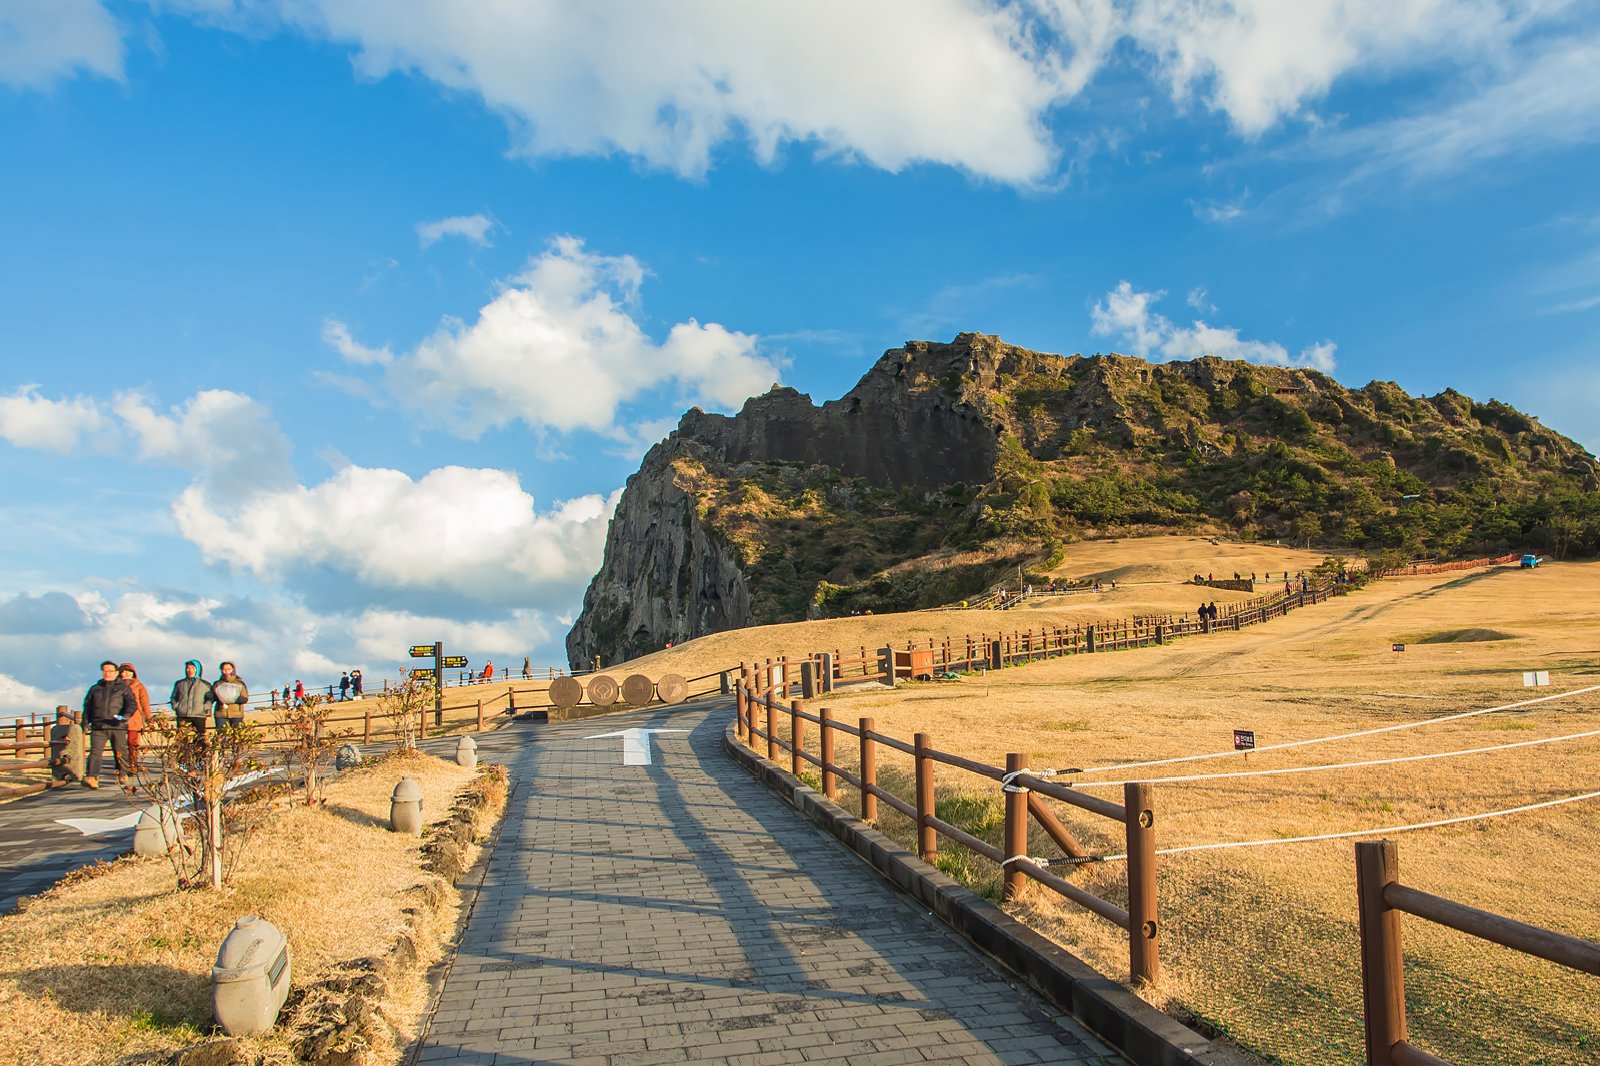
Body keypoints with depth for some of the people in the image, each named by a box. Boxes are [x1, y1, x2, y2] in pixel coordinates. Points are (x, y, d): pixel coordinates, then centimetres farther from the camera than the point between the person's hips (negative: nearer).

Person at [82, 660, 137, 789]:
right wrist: (85, 722, 13)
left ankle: (121, 774, 20)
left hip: (117, 726, -2)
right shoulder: (95, 688, 19)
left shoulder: (123, 687, 9)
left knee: (120, 752, 4)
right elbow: (87, 706, 24)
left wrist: (125, 716, -17)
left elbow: (132, 703, 0)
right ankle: (92, 777, -22)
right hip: (98, 727, 2)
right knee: (95, 751, -13)